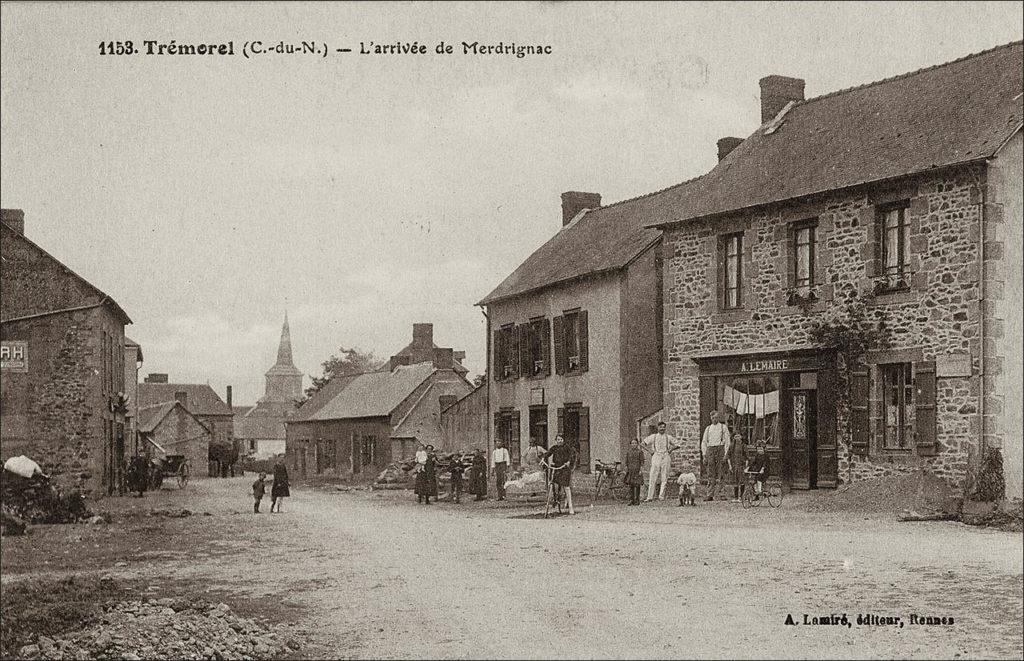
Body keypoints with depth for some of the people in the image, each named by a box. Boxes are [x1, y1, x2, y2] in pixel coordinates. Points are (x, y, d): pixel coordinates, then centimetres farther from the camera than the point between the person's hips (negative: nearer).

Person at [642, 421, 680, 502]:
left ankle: (661, 496, 1)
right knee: (652, 477, -7)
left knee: (664, 478, -3)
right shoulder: (653, 437, 11)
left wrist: (671, 449, 5)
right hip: (656, 457, -1)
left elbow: (677, 445, 18)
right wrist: (649, 450, 4)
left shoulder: (668, 437, 12)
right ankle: (650, 497, -7)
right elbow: (643, 444, 14)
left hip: (665, 457, 1)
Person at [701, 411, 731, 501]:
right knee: (710, 472, -4)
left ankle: (713, 494, -6)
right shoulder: (708, 428, 18)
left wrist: (725, 454, -5)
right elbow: (704, 442, 17)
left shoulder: (723, 427, 10)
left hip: (720, 448, -2)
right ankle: (710, 494, -7)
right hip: (710, 449, 2)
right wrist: (704, 454, 6)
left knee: (718, 471, -8)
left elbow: (727, 441, 5)